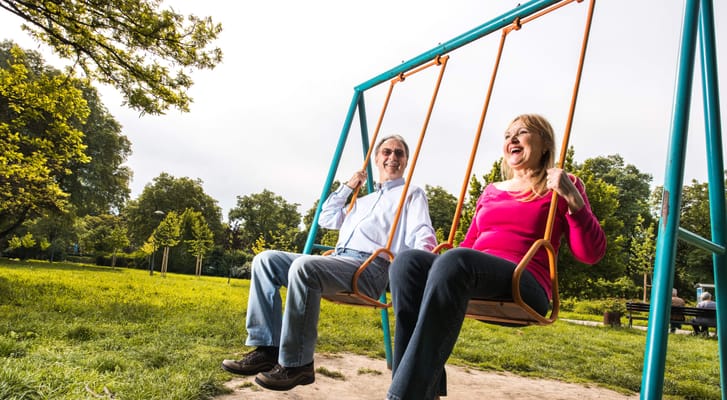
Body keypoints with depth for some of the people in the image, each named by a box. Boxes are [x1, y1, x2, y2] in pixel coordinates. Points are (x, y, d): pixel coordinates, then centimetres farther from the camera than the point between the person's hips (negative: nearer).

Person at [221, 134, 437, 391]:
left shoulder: (412, 193, 14)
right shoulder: (364, 200, 34)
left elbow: (422, 235, -3)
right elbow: (327, 219, 37)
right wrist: (347, 187, 31)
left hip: (371, 266, -7)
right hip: (337, 261, 8)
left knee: (304, 266, -34)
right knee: (266, 260, -6)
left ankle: (298, 365, -24)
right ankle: (267, 349, -12)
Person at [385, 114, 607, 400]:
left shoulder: (560, 187, 14)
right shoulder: (491, 192, 27)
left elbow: (591, 253, 4)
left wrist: (572, 198, -7)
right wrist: (436, 256, 11)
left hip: (525, 287, -5)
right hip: (477, 283, 5)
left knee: (455, 261, -36)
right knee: (407, 261, -24)